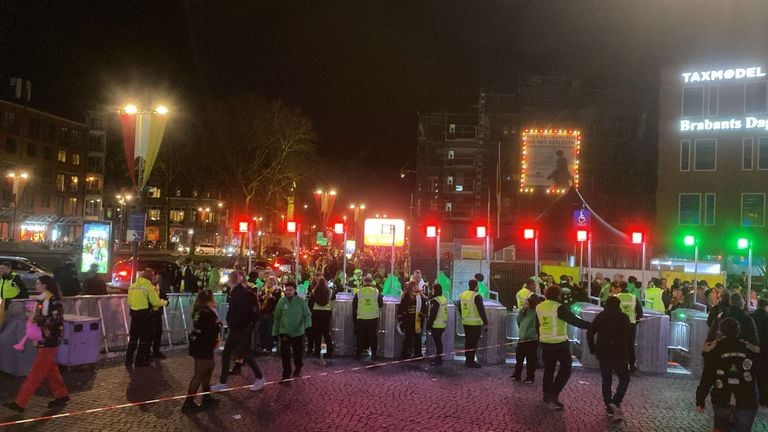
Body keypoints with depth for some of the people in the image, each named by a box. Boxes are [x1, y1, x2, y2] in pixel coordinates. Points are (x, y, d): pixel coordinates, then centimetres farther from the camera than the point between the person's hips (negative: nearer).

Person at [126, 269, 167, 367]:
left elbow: (129, 301, 11)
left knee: (133, 337, 15)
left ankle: (128, 359, 17)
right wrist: (165, 302, 5)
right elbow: (155, 302, -11)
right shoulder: (149, 286, -10)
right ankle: (140, 361, 7)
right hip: (145, 314, -6)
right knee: (144, 337, 5)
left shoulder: (132, 286, 9)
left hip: (134, 313, 6)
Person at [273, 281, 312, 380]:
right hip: (284, 332, 0)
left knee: (298, 353, 14)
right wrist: (275, 332, 7)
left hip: (298, 332, 0)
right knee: (285, 354, -9)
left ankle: (297, 370, 40)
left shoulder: (301, 301, -8)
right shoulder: (281, 301, -4)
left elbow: (307, 315, -5)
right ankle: (286, 375, 1)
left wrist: (307, 326, -22)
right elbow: (277, 318, 3)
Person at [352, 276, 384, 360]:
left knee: (360, 337, 10)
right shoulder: (376, 292, -2)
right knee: (373, 336, 8)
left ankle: (358, 354, 14)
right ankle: (373, 354, 9)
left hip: (361, 318, 0)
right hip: (373, 318, 0)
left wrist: (354, 317, 15)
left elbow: (354, 305, 4)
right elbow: (381, 305, 5)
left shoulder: (359, 292, -1)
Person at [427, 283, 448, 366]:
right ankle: (438, 358, 24)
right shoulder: (444, 299, 10)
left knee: (437, 342, -3)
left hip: (436, 325, -9)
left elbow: (432, 315, -18)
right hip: (442, 325, 9)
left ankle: (438, 359, 0)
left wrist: (429, 325, -11)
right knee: (439, 341, 16)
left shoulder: (435, 301, -17)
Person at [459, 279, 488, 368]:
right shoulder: (476, 297, -16)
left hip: (465, 322, 7)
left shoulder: (462, 295, 7)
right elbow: (481, 310, -15)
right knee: (473, 342, -2)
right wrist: (485, 321, -8)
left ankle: (467, 360, 22)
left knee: (467, 341, 15)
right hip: (475, 323, -7)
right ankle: (471, 362, 0)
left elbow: (460, 309, 17)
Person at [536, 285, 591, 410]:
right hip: (559, 343, -6)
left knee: (548, 369, 15)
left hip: (545, 342, 7)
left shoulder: (539, 307, 5)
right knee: (565, 369, 3)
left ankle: (548, 397, 19)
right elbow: (575, 321, -17)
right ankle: (552, 395, -8)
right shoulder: (559, 308, -16)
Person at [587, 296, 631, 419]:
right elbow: (629, 336, 1)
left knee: (606, 380, 11)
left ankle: (609, 407, 10)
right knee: (624, 379, 9)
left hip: (603, 352, 2)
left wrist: (593, 349, 6)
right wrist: (628, 354, 9)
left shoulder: (600, 317, 3)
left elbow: (590, 334, -1)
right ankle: (616, 402, -9)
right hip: (620, 353, -2)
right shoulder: (624, 318, 0)